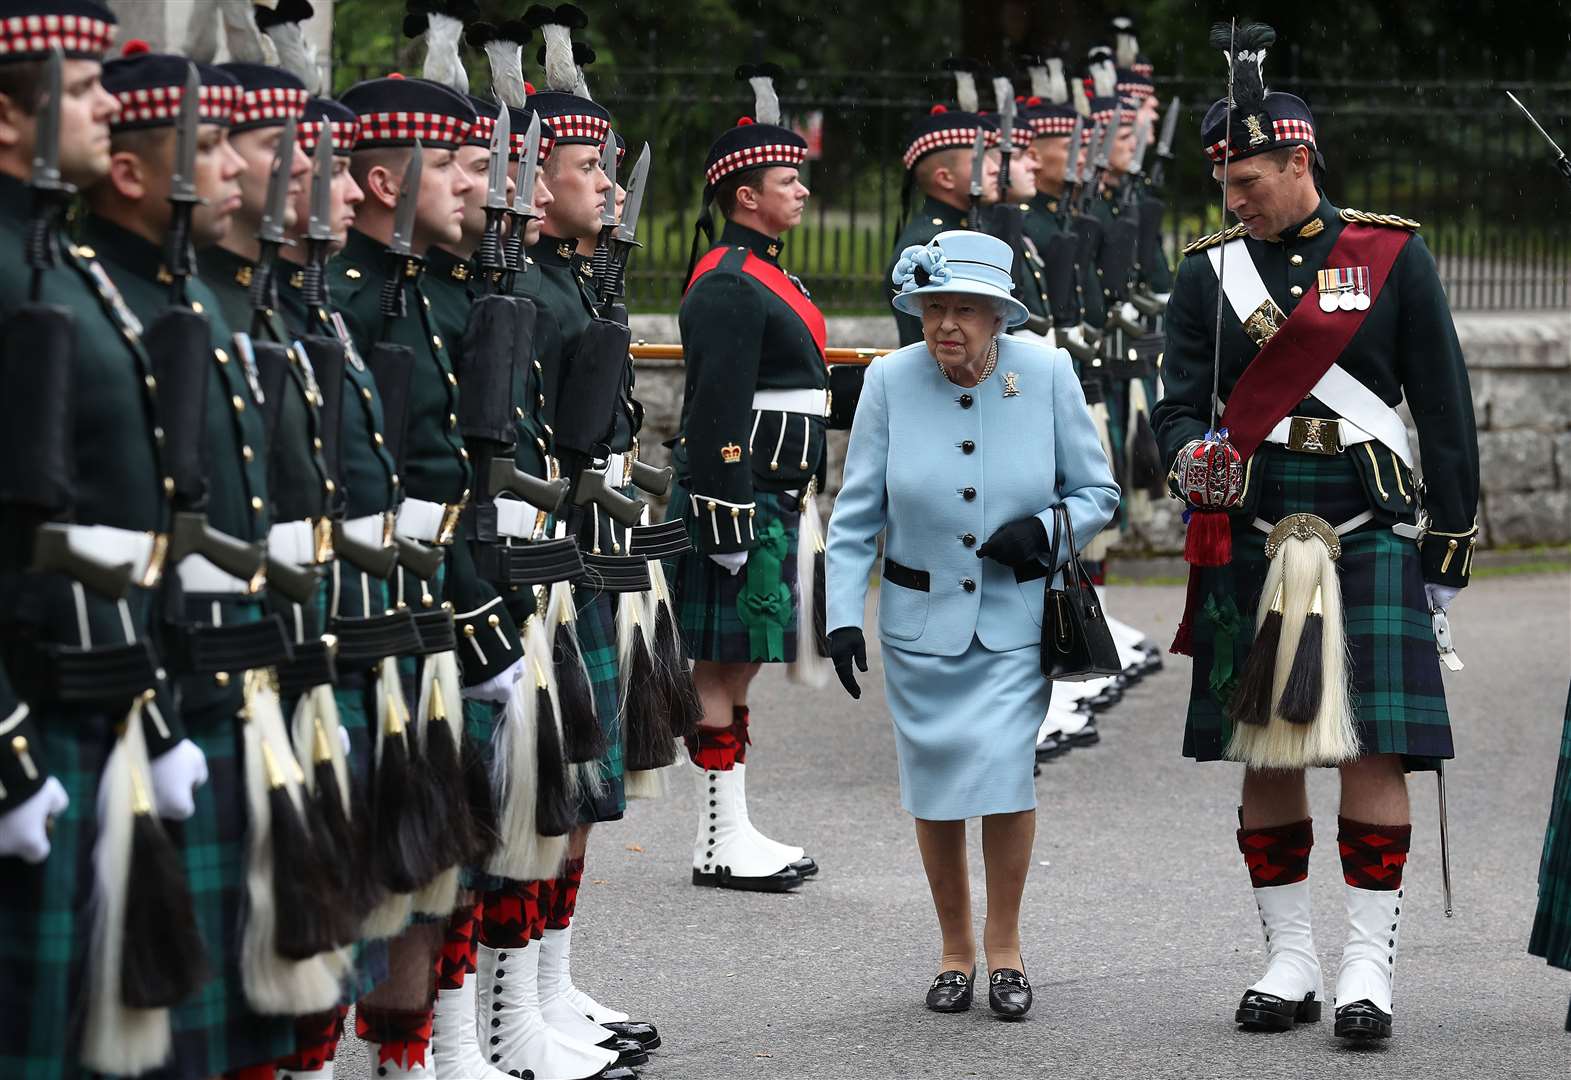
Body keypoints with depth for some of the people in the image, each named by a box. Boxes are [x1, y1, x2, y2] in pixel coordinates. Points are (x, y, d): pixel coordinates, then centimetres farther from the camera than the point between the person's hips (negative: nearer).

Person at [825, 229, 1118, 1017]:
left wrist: (1042, 529, -17)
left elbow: (1098, 494, 2)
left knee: (1006, 769, -11)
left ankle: (1004, 946, 7)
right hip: (921, 619, 1)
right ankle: (955, 947, 23)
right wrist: (843, 616, -9)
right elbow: (856, 514, -2)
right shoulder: (891, 381, -7)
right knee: (934, 784, 6)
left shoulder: (1047, 375, -7)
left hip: (1016, 620, -1)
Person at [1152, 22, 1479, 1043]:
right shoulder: (1209, 271, 9)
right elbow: (1180, 402, 7)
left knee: (1374, 748, -7)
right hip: (1253, 540, 2)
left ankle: (1371, 963, -1)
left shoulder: (1393, 256, 3)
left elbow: (1445, 405, 6)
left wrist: (1453, 536, 4)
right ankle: (1290, 959, 14)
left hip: (1371, 535, -2)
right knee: (1265, 755, 4)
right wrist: (1191, 455, -17)